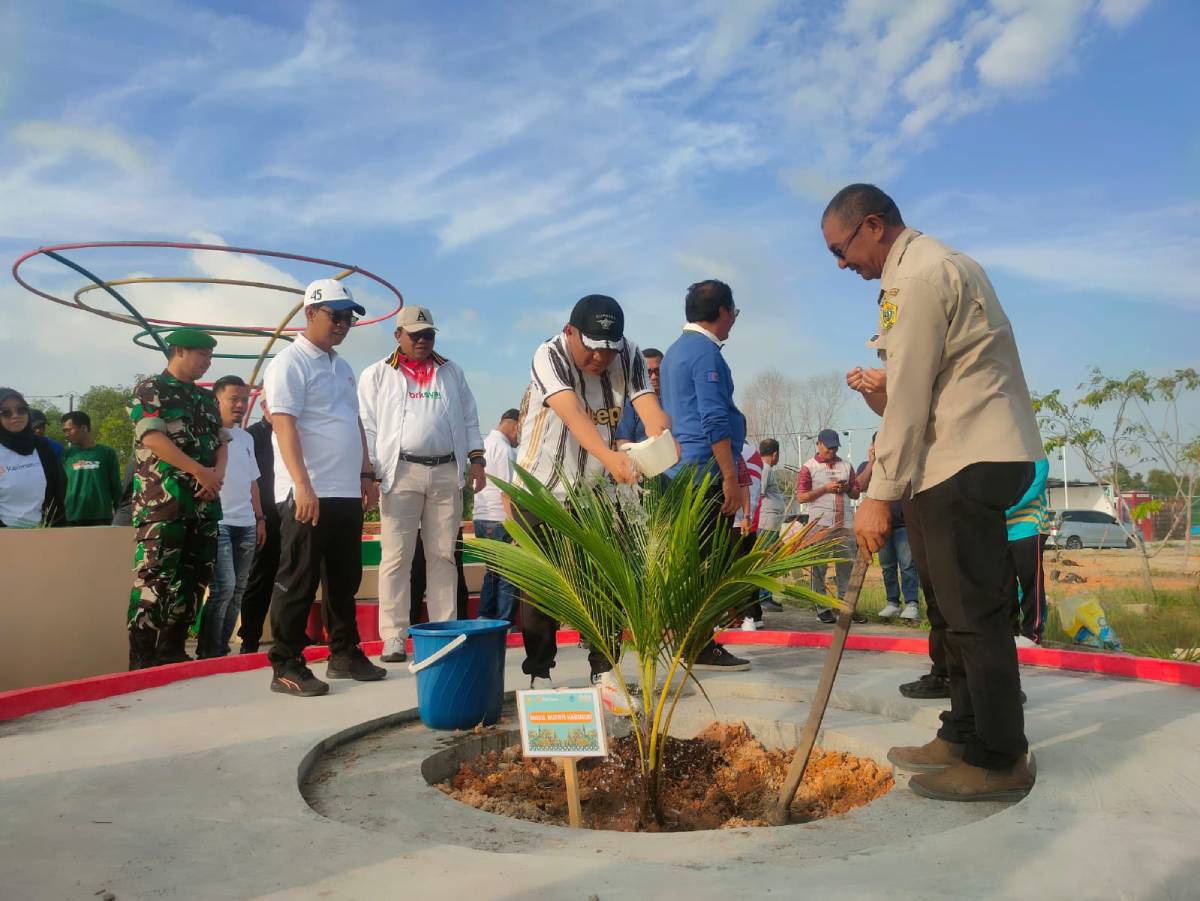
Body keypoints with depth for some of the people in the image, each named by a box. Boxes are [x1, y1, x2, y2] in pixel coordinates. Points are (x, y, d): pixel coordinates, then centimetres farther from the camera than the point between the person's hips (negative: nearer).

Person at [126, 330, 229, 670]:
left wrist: (217, 474, -5)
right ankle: (141, 660, -6)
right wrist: (200, 471, -14)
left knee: (194, 578, 9)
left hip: (204, 502, 7)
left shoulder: (207, 398, 20)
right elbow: (152, 437, -12)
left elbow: (221, 441, 16)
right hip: (163, 502, -7)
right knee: (154, 579, -10)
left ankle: (173, 650, 18)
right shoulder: (150, 389, -1)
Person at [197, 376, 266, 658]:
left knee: (237, 590, 8)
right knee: (224, 587, -14)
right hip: (217, 522, -7)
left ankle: (221, 648, 16)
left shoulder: (246, 438, 18)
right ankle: (209, 651, -2)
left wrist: (260, 519, 18)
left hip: (246, 526, 7)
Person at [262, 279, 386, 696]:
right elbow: (283, 424, -16)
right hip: (308, 494, -8)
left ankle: (344, 654, 25)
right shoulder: (290, 363, -7)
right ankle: (286, 667, 7)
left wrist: (366, 474, 17)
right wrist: (303, 484, -24)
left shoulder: (342, 367, 19)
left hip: (347, 492, 8)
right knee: (298, 582, -2)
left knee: (345, 579, 14)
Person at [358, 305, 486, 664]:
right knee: (396, 556, -4)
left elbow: (469, 419, 16)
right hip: (401, 472, -3)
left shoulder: (451, 372, 17)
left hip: (447, 472, 3)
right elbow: (367, 427, 2)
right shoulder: (376, 375, 7)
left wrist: (476, 459, 5)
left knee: (443, 556, 5)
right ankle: (393, 638, 0)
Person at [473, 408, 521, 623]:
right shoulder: (505, 449, -12)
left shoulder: (484, 444, 16)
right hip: (499, 520, -9)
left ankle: (484, 619, 19)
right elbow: (506, 492, -18)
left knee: (493, 572, 18)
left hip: (480, 518, 9)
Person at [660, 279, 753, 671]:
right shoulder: (705, 352, -11)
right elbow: (714, 421, -19)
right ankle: (701, 647, -2)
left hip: (681, 471, 10)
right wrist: (731, 478, -18)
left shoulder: (674, 351, 19)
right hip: (707, 472, -10)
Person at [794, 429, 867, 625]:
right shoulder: (809, 467, 3)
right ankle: (822, 608, 4)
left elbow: (856, 494, 20)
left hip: (845, 524, 4)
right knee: (818, 568, -2)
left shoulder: (846, 465, 17)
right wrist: (826, 488, -11)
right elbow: (801, 497, -3)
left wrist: (847, 488, -2)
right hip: (820, 525, -4)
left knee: (847, 566, 2)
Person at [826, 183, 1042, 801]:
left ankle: (1000, 761, 6)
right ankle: (964, 738, 25)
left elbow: (910, 397, -16)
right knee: (965, 608, 14)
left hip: (970, 462, -11)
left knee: (974, 612, -4)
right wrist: (880, 387, 6)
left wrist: (880, 494, -13)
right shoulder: (937, 263, 20)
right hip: (977, 456, 11)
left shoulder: (919, 276, -13)